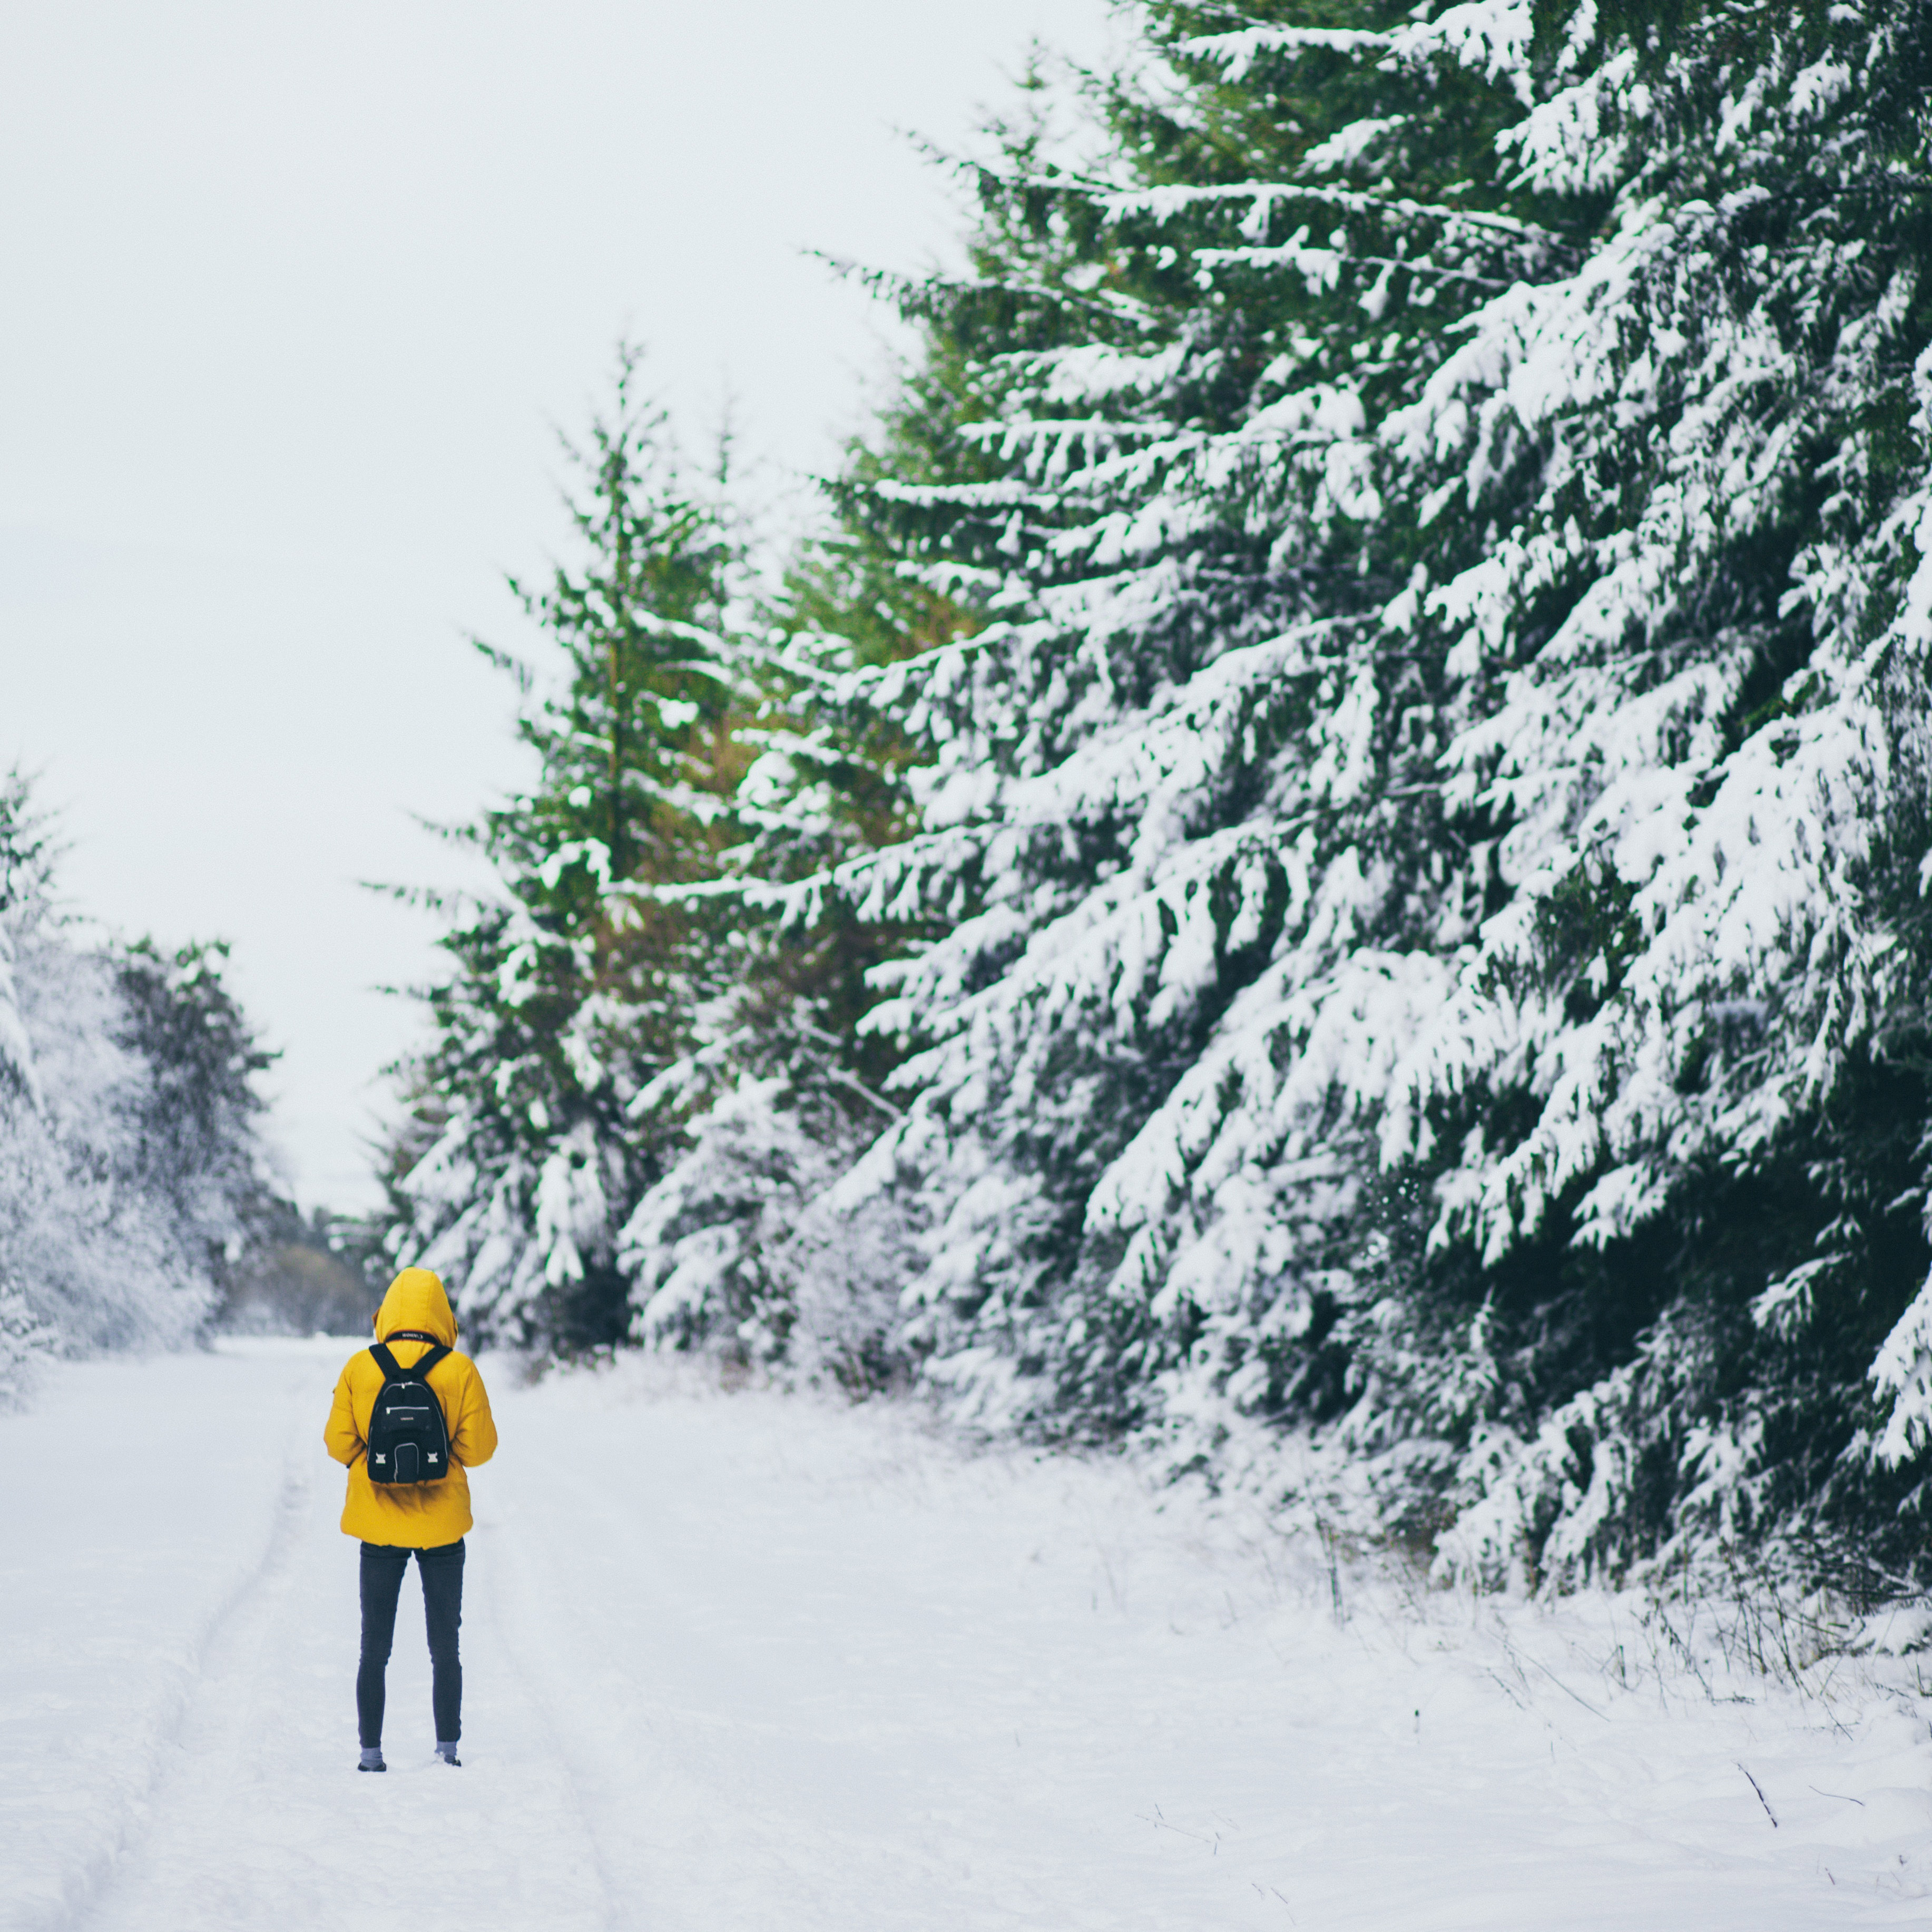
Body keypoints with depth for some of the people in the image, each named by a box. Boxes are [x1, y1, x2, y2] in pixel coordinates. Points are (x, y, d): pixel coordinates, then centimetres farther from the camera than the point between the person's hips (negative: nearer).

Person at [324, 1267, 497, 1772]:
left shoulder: (359, 1369, -6)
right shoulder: (459, 1371, -9)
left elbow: (339, 1443, -4)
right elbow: (479, 1448, -7)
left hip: (378, 1523, 0)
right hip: (442, 1526, 0)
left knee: (374, 1649, 10)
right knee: (445, 1648, 11)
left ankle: (371, 1752, 7)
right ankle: (447, 1750, 9)